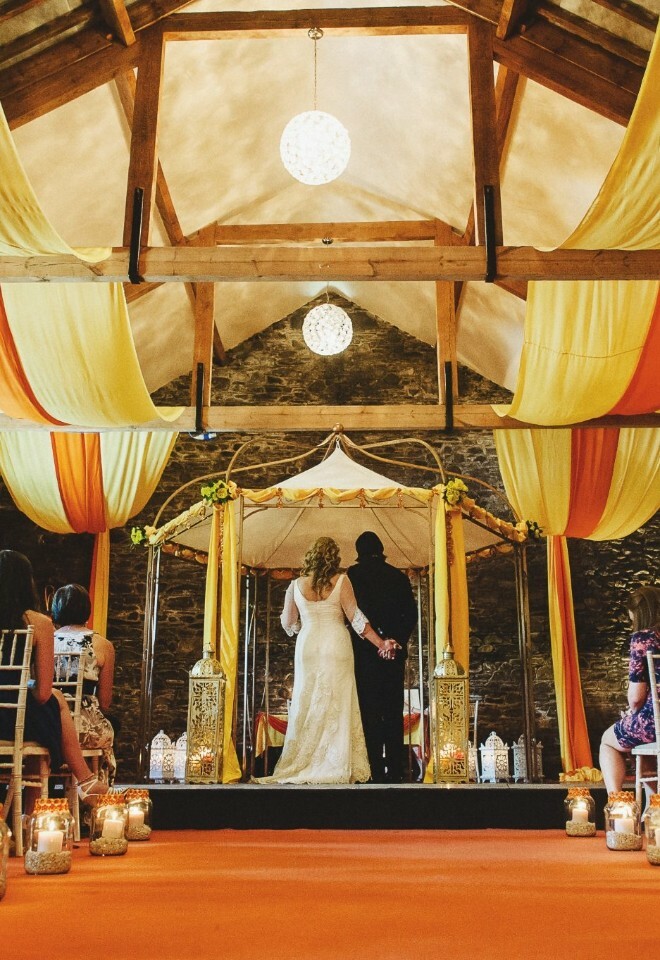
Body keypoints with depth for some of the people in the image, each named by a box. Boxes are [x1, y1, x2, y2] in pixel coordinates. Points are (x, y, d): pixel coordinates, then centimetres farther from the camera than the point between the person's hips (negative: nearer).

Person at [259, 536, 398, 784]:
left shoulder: (296, 586, 3)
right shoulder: (341, 581, -3)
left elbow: (288, 624, 10)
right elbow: (356, 618, -6)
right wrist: (381, 643, -3)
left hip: (307, 647, 2)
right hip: (336, 646, -2)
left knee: (307, 705, 8)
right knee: (337, 706, 3)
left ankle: (302, 765, 9)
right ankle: (336, 766, 3)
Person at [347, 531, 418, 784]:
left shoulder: (353, 574, -2)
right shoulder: (398, 576, 8)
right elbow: (412, 613, 3)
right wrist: (399, 639, 6)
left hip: (365, 649, -3)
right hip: (395, 651, 3)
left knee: (370, 712, -1)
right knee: (394, 712, 8)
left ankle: (376, 770, -4)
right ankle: (395, 771, 8)